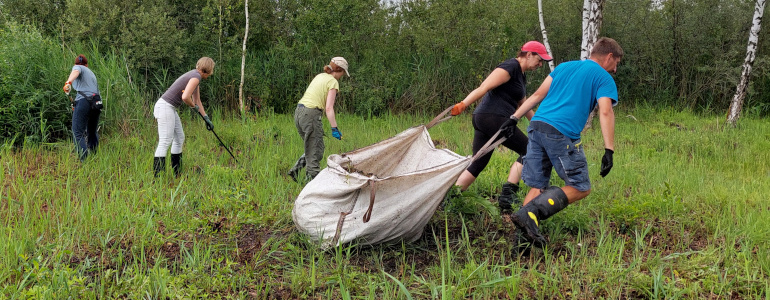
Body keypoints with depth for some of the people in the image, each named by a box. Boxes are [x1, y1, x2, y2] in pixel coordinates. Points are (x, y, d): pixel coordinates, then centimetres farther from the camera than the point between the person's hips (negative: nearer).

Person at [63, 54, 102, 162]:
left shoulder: (77, 67, 11)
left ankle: (84, 160, -19)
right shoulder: (91, 73, 31)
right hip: (97, 103, 7)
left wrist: (68, 82, -34)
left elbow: (75, 72, -14)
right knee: (92, 133, 21)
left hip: (84, 101, -7)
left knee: (78, 133, -8)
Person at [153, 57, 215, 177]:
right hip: (165, 106, -10)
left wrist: (206, 118, 26)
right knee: (165, 141, -13)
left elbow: (197, 101, 26)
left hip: (170, 108, 10)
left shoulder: (196, 77, 17)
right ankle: (157, 176, -14)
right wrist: (194, 106, -6)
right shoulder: (196, 76, -14)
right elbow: (185, 97, -27)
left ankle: (177, 173, 19)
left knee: (179, 138, 13)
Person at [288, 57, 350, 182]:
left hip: (298, 112, 8)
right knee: (315, 152, 0)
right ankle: (312, 180, 3)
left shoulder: (319, 76, 18)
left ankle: (295, 169, 10)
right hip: (311, 114, -8)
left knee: (311, 148, 20)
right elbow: (329, 108, -14)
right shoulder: (333, 82, -5)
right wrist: (334, 128, -15)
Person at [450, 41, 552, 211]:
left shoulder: (522, 76, 23)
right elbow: (484, 87, -19)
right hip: (494, 118, -10)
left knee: (477, 164, 8)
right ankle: (507, 195, -4)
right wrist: (463, 105, -28)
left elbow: (523, 105, 36)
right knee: (528, 151, -1)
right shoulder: (510, 67, -8)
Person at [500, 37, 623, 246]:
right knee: (580, 188, 4)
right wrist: (609, 151, -11)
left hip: (537, 126, 7)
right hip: (562, 135, -6)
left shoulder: (564, 67, 24)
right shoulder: (604, 78, 7)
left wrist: (514, 118, 17)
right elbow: (605, 112, -7)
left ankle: (523, 236, -2)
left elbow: (538, 95, 19)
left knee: (538, 187, 10)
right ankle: (530, 213, -14)